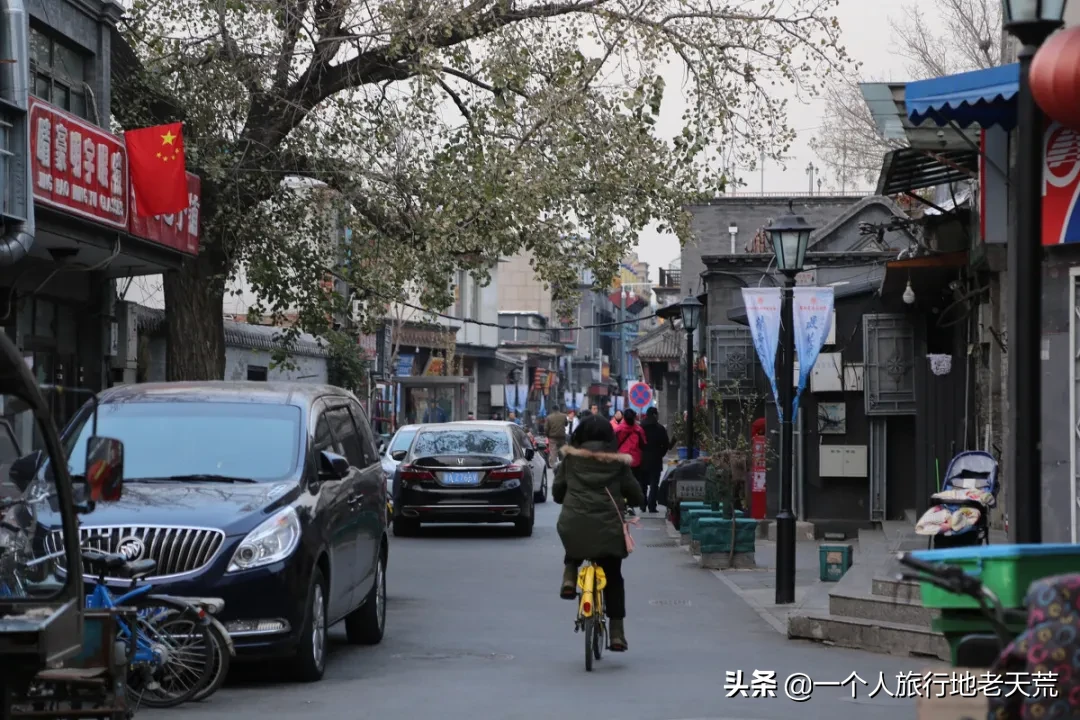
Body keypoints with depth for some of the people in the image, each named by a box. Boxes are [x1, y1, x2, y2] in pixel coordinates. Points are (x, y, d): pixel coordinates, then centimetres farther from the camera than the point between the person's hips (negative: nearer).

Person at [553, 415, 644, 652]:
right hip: (609, 527, 0)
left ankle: (569, 577, 9)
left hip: (575, 525, 1)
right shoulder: (617, 462, 5)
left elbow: (557, 492, 10)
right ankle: (617, 633, 8)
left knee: (573, 552, 38)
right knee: (613, 579, 14)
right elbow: (635, 494, 6)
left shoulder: (570, 458, 7)